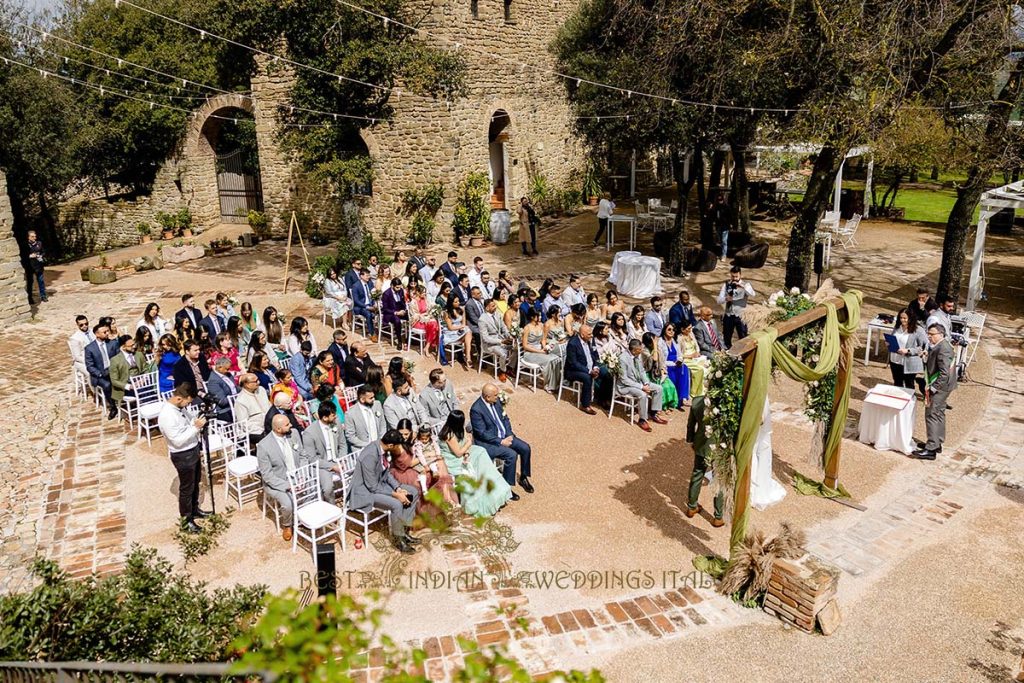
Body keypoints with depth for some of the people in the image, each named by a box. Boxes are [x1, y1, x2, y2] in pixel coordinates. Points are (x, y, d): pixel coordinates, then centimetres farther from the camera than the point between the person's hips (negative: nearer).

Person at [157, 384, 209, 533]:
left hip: (193, 449, 9)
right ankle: (187, 520, 24)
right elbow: (178, 441, -28)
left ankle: (194, 510, 43)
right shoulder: (166, 415, -30)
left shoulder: (177, 406, -2)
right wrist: (195, 427, -29)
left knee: (195, 483, 24)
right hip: (183, 456, -9)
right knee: (186, 488, 8)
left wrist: (195, 423, -4)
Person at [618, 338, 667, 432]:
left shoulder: (637, 355, -3)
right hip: (626, 386, -8)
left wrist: (646, 384, -8)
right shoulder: (623, 359, -26)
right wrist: (641, 387, -24)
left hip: (639, 382, 8)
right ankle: (642, 420, -15)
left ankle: (653, 414, 10)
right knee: (643, 394, -32)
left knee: (658, 388, -2)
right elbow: (624, 379, -23)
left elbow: (642, 371, 10)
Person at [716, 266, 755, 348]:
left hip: (740, 316, -2)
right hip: (728, 316, 2)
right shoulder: (726, 285, 2)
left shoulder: (745, 285, -3)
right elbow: (719, 300, -4)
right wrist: (726, 299, -25)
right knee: (726, 339, 14)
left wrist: (742, 286, -38)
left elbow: (752, 294, -25)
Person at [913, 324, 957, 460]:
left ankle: (931, 450, -2)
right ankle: (937, 443, 33)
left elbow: (944, 373, -26)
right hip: (940, 387, 11)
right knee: (939, 414, 20)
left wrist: (932, 388, -24)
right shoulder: (939, 346, 8)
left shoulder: (943, 349, -23)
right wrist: (926, 357, 4)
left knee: (932, 416, -6)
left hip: (940, 387, -11)